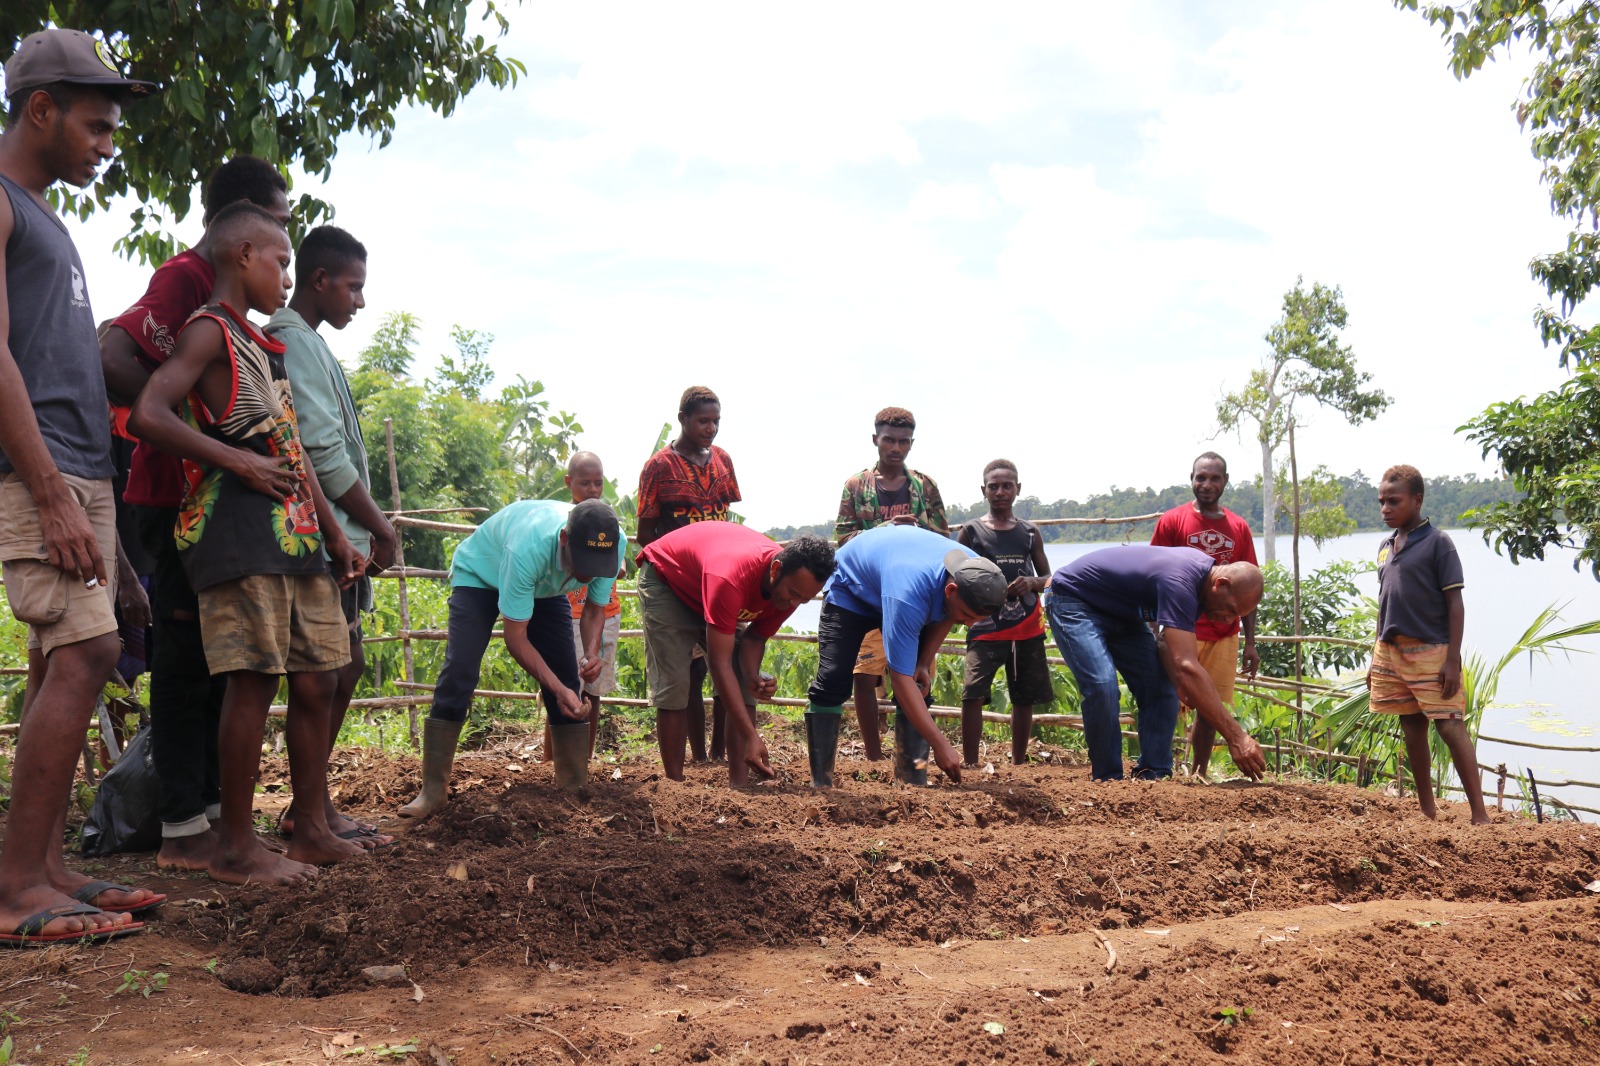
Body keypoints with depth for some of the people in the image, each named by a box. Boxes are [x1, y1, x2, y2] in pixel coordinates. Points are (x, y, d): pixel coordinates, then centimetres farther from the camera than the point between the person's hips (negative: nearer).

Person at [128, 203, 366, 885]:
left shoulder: (260, 344, 25)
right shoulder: (210, 330, -2)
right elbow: (147, 416, -17)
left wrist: (335, 535, 22)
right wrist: (240, 463, -14)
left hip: (295, 536, 9)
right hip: (239, 530, -9)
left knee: (315, 681, 8)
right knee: (254, 681, -9)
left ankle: (311, 830, 16)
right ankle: (236, 848, 0)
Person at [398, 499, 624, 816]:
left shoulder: (613, 544, -31)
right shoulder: (528, 548, -46)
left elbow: (595, 608, -13)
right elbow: (515, 636, -36)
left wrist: (592, 653, -32)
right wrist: (556, 689, -44)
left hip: (545, 586, 5)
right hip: (480, 574, -5)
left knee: (568, 677, -5)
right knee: (459, 672, -19)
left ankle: (575, 786, 5)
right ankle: (432, 790, -11)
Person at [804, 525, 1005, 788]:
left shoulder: (976, 575, -26)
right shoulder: (908, 594, -47)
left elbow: (944, 617, -1)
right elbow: (900, 678, -44)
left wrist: (925, 663, -15)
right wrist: (941, 746, -43)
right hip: (850, 588, -6)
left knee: (919, 684, -8)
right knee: (832, 682, -18)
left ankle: (913, 779, -4)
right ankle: (820, 782, -12)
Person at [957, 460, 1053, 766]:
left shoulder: (1030, 533, 10)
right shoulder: (971, 531, 2)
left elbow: (1048, 578, 14)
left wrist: (1032, 583, -8)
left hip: (1028, 629, 3)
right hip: (986, 629, -3)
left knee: (1025, 698, 9)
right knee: (972, 694, -16)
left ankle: (1017, 764, 23)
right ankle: (970, 765, -9)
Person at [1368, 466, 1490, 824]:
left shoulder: (1437, 542, -6)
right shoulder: (1386, 547, 12)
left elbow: (1455, 603, -9)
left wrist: (1453, 660, -15)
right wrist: (1376, 658, 16)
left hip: (1430, 652, -6)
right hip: (1391, 652, 7)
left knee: (1451, 728, -9)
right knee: (1412, 731, 11)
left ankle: (1480, 815, -5)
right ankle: (1427, 811, 20)